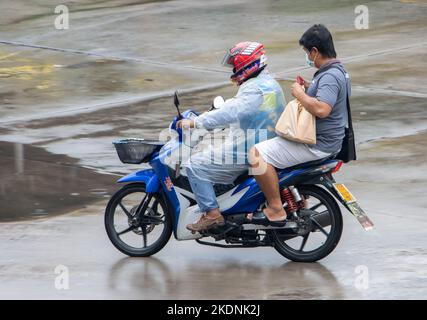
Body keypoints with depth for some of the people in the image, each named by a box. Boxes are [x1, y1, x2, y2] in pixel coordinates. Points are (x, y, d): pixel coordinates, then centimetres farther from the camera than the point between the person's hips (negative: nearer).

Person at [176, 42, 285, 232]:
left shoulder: (254, 90, -21)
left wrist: (194, 123, -30)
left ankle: (211, 214, -10)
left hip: (246, 152, -11)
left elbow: (230, 113, -33)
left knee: (195, 165, -9)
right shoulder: (270, 84, 13)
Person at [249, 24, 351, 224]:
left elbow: (322, 109, -35)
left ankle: (276, 209, -16)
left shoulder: (330, 76, -21)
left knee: (257, 155, -20)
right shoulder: (338, 70, 12)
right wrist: (309, 88, 14)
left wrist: (300, 94, -20)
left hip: (318, 145, -11)